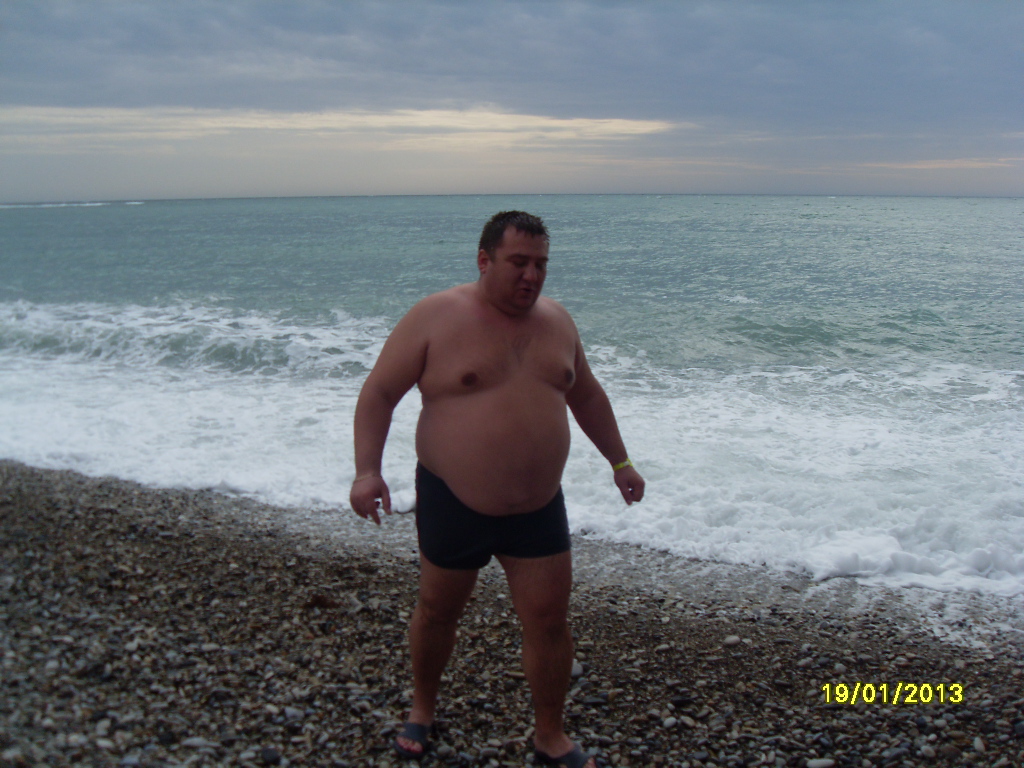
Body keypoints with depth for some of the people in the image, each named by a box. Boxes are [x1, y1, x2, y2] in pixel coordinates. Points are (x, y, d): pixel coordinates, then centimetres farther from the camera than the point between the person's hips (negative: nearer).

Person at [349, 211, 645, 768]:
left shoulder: (556, 321, 5)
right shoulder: (436, 317, -11)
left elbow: (586, 395, 19)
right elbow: (379, 392, -10)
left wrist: (619, 460, 19)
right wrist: (367, 469, -20)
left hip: (538, 508, 3)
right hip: (452, 503, -3)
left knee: (549, 622, 4)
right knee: (436, 613, 15)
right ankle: (422, 707, 42)